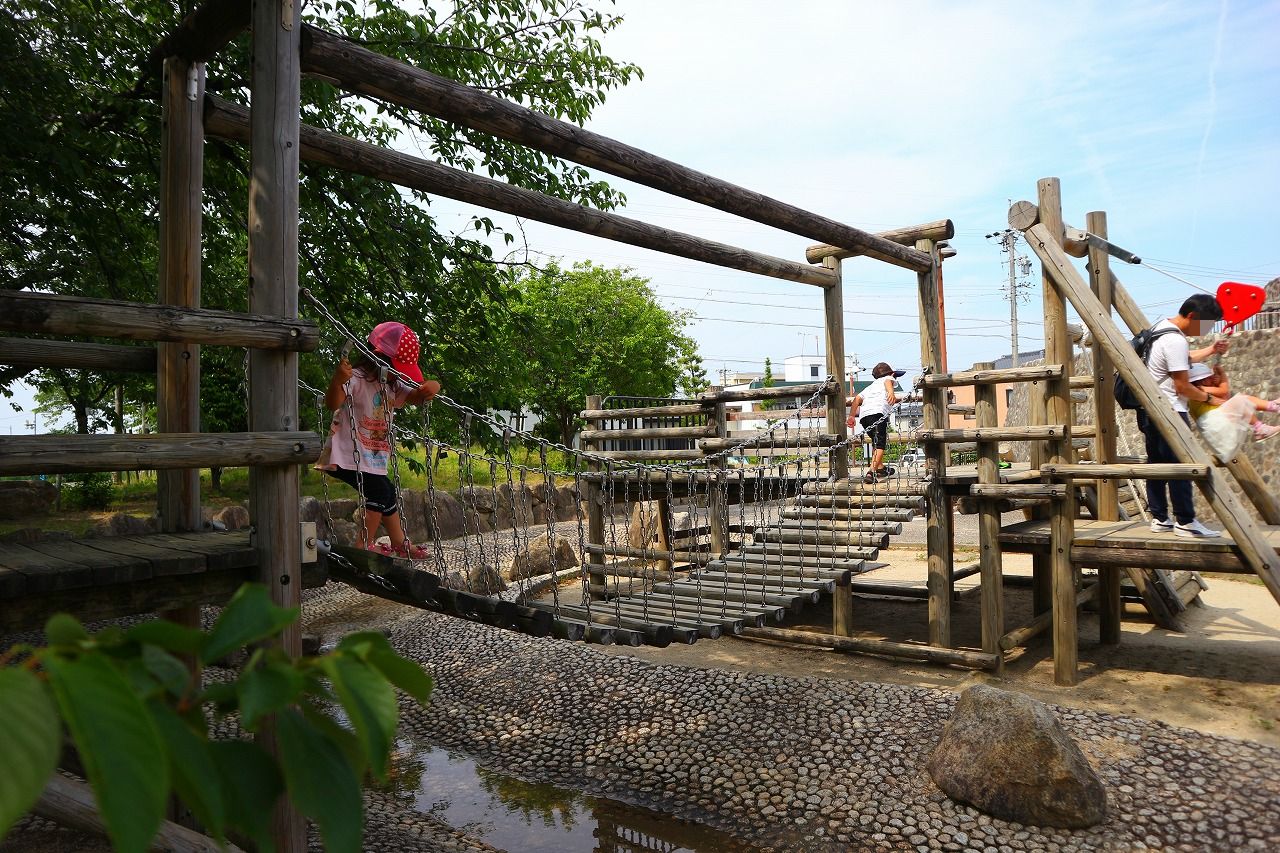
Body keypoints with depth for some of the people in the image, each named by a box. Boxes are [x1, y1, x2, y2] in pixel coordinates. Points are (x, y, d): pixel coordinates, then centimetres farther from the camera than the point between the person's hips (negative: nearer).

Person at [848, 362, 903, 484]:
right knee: (881, 444, -10)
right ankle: (871, 473, -27)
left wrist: (852, 416, 23)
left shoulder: (870, 386, 39)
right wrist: (891, 392, -21)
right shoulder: (889, 378, 25)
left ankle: (880, 468, 40)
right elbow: (888, 382, -1)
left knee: (876, 442, 26)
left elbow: (857, 399, 24)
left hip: (863, 414, 6)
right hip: (878, 412, -6)